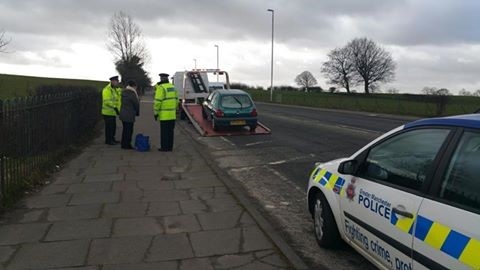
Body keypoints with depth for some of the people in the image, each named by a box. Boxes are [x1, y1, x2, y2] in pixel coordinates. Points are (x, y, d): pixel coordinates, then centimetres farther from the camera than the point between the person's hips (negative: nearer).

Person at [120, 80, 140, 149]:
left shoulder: (123, 93, 9)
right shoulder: (132, 94, -17)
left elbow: (122, 103, 13)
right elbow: (136, 104, -11)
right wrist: (137, 112, 8)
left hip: (122, 113, 9)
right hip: (129, 115, -9)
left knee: (125, 129, 17)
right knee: (129, 130, 0)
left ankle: (123, 144, 24)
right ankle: (127, 145, 4)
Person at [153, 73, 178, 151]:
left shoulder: (160, 88, -12)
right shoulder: (172, 87, 11)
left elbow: (157, 101, -17)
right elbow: (176, 100, 15)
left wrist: (155, 112, -10)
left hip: (164, 115, -7)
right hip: (172, 114, 7)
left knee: (164, 131, 0)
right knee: (170, 131, 11)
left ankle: (164, 147, 4)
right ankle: (170, 147, 16)